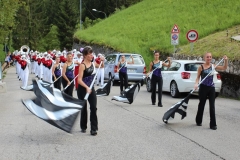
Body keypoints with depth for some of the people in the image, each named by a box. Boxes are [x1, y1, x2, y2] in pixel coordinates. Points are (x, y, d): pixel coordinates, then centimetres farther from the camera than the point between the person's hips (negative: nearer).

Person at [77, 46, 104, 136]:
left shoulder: (93, 63, 3)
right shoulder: (82, 65, -16)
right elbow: (79, 80, -23)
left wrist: (101, 61, 4)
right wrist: (86, 87, -35)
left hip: (91, 88, 5)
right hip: (82, 89, -5)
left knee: (93, 107, -6)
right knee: (84, 108, 8)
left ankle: (94, 128, -4)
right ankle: (83, 127, 27)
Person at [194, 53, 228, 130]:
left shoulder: (213, 66, 5)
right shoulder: (201, 67, -4)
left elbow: (224, 68, 7)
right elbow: (198, 77, -3)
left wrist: (226, 60, -8)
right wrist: (196, 84, -21)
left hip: (211, 88, 2)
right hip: (203, 87, -2)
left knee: (212, 106, -1)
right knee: (201, 104, 10)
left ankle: (213, 124, 2)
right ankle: (198, 121, 28)